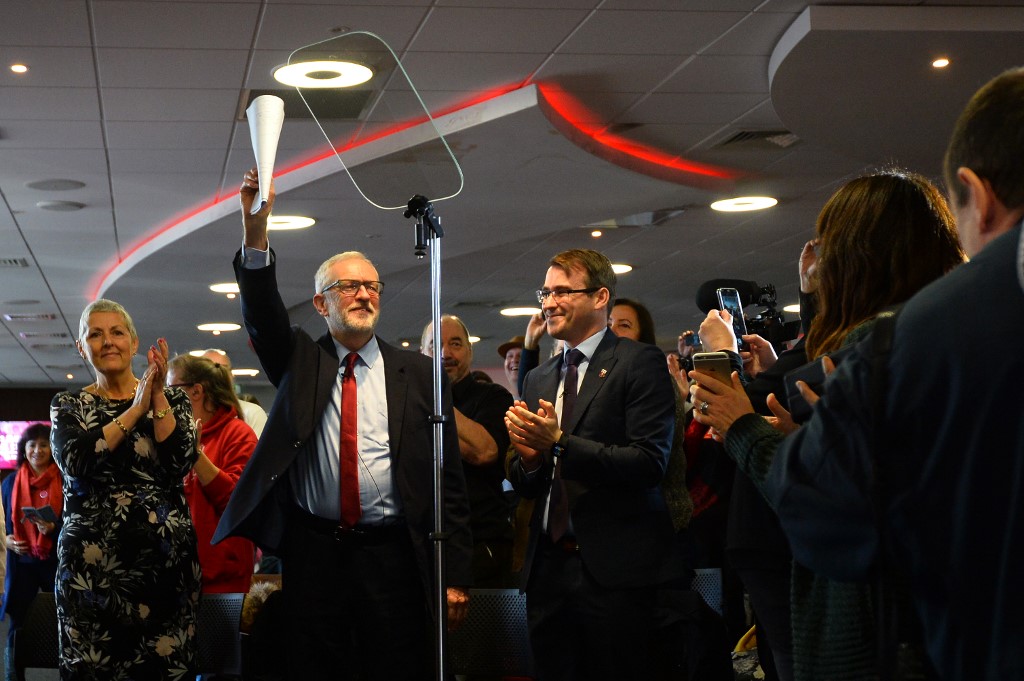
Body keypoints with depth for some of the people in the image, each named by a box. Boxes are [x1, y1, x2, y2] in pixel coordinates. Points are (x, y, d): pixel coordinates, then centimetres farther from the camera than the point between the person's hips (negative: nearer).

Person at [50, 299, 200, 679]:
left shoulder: (171, 399, 9)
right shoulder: (68, 405, 10)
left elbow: (181, 463, -7)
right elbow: (75, 463, -10)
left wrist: (158, 398, -11)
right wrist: (136, 410, -12)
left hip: (166, 557, 0)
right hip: (91, 561, 0)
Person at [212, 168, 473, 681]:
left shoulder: (418, 373, 7)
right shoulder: (298, 362, 11)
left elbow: (448, 480, 4)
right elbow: (262, 311, -9)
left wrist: (457, 575, -2)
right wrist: (255, 233, -26)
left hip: (392, 556, -1)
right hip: (312, 554, 1)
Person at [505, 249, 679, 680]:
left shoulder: (640, 363, -4)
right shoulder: (538, 380, 16)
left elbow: (650, 463, -15)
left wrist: (559, 442, -19)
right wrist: (528, 458, -6)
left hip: (615, 568, -6)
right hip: (547, 569, 6)